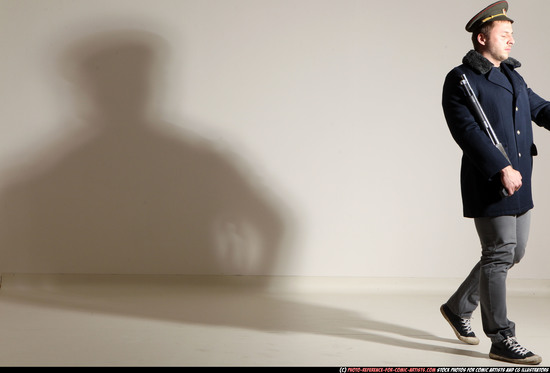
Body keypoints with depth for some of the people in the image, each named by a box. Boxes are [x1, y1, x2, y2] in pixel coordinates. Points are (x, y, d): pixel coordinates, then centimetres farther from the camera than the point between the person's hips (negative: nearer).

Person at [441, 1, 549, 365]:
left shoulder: (512, 77, 18)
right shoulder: (460, 80, -8)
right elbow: (467, 130, -18)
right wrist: (502, 168, -24)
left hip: (518, 183, 9)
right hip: (489, 184, -9)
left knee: (515, 251, 13)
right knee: (499, 255, -5)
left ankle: (458, 308, 29)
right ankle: (502, 340, 2)